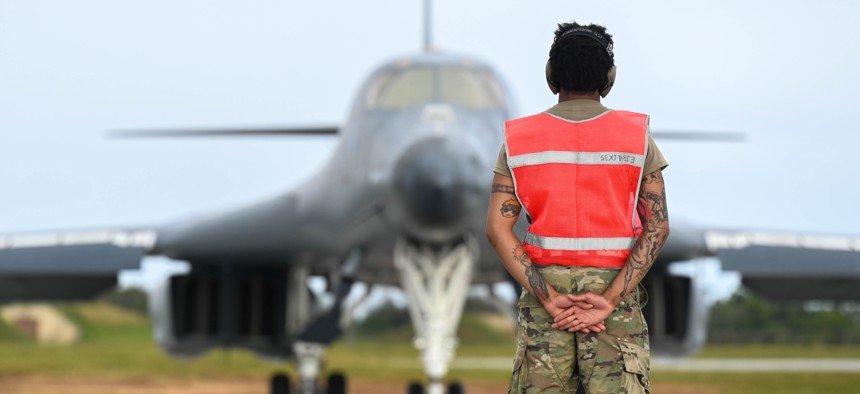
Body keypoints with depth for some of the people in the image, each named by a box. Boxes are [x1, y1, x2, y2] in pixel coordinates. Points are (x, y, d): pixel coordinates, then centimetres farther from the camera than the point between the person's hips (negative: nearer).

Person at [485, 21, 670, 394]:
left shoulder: (518, 138, 2)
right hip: (612, 288, -1)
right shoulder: (637, 135, 0)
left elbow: (497, 228, -6)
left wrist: (549, 299, -9)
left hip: (544, 286, 1)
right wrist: (609, 300, -12)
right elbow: (657, 227, -8)